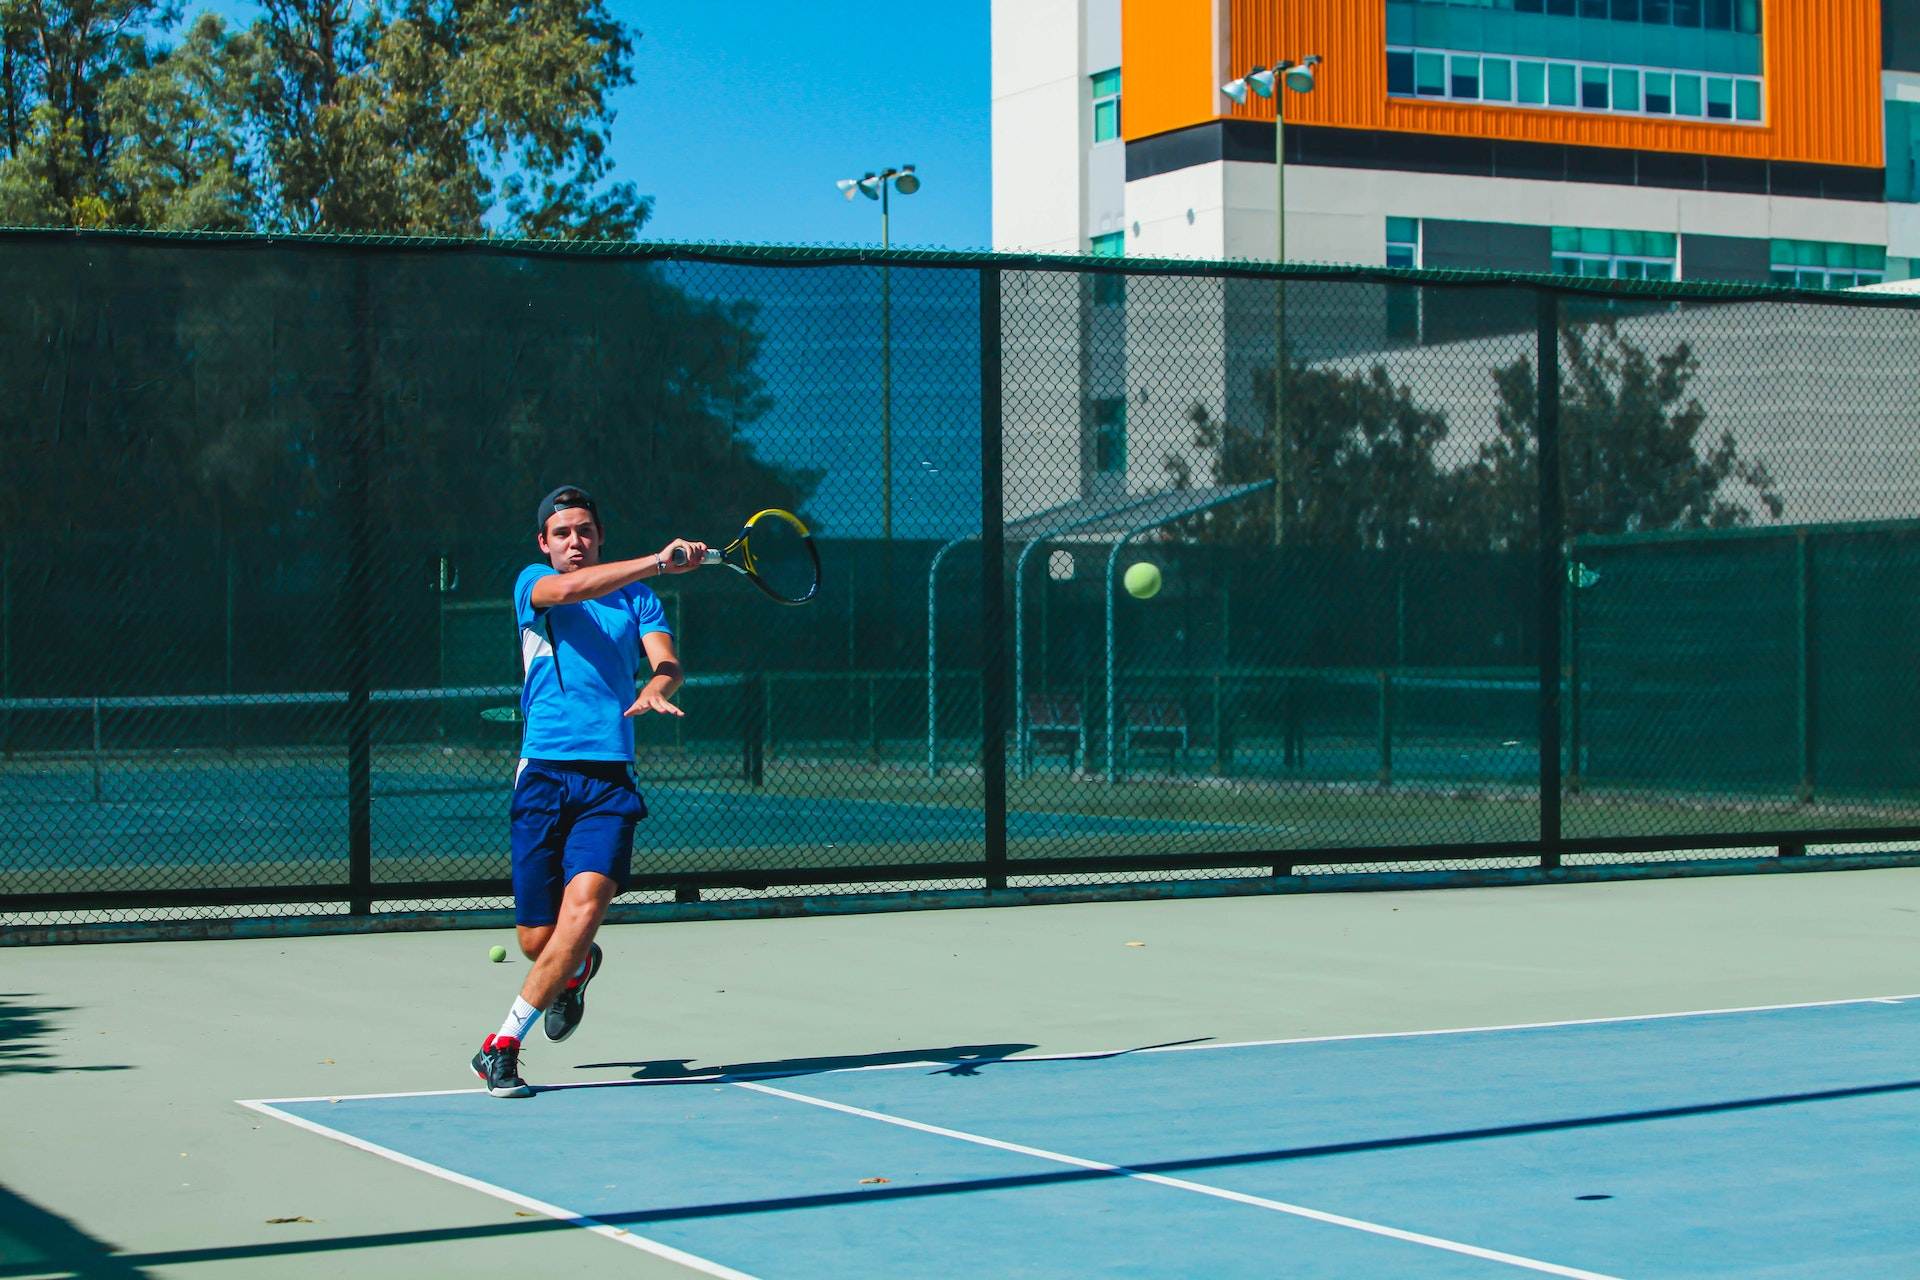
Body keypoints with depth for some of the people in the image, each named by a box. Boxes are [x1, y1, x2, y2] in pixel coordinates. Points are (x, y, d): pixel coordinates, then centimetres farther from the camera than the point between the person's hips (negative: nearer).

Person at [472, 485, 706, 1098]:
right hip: (544, 773, -1)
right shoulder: (533, 583, 7)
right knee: (536, 940, 2)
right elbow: (569, 588, -17)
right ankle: (576, 969, 41)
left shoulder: (637, 597, 15)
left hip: (611, 777, 1)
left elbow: (667, 660, -1)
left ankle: (504, 1044, -8)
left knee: (584, 904, -21)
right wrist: (656, 561, -27)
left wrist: (655, 690, -25)